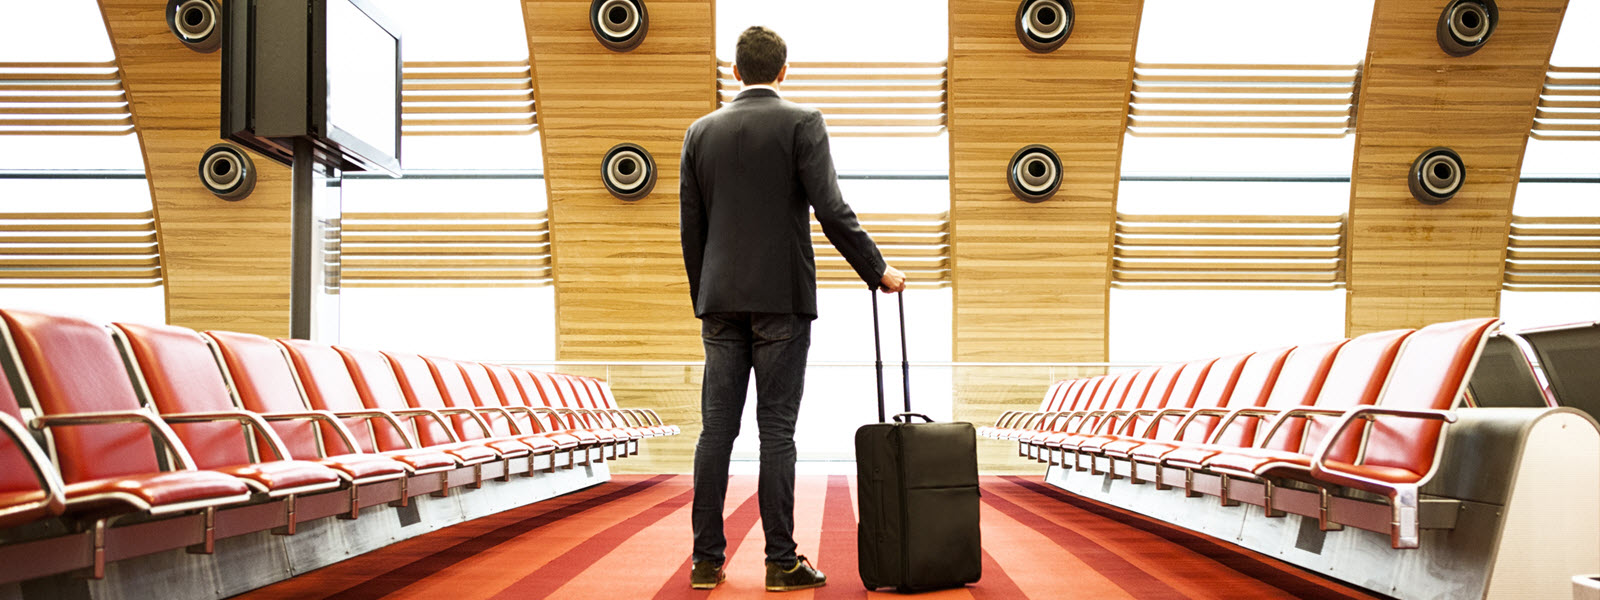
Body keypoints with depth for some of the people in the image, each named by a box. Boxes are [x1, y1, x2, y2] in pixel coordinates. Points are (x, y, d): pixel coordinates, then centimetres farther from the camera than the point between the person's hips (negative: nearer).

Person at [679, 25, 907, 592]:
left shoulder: (701, 131, 9)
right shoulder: (802, 122, -3)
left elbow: (691, 227, 11)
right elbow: (831, 209, -10)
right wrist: (878, 272, -1)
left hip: (721, 301, 4)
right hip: (782, 298, -3)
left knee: (717, 429, 5)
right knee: (776, 429, -2)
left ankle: (707, 560, 8)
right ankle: (782, 562, 2)